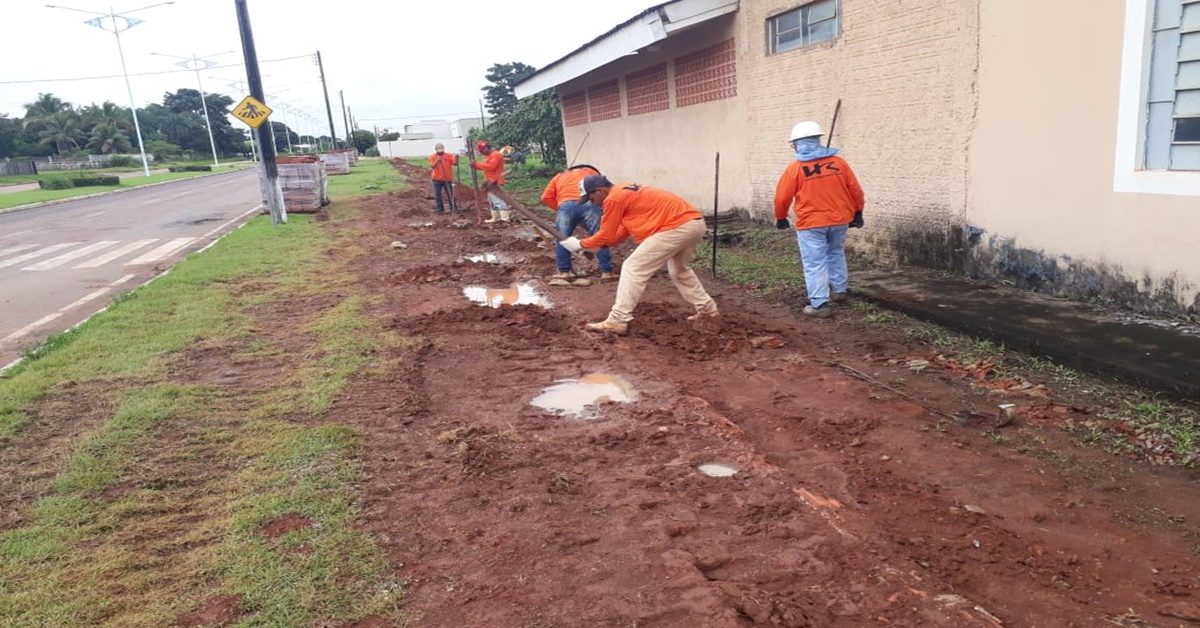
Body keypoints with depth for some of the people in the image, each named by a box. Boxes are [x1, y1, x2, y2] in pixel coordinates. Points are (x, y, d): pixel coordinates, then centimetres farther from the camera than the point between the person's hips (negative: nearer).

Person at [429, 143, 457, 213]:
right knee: (437, 194, 3)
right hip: (437, 179, 1)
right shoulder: (432, 157, 0)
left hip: (448, 178, -1)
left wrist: (456, 158, -28)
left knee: (450, 193, 4)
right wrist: (437, 161, -29)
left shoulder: (449, 155, -1)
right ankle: (440, 208, 11)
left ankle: (453, 207, 14)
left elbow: (455, 164, -9)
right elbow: (432, 166, -13)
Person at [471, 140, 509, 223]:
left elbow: (491, 166, -25)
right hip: (490, 182, 11)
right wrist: (476, 166, 3)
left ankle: (505, 219, -19)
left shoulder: (495, 155, -14)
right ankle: (495, 218, 22)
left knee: (499, 201, -16)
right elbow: (486, 167, 21)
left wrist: (478, 164, -20)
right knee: (492, 201, 15)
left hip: (495, 182, -11)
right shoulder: (488, 156, 19)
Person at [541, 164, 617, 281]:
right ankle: (607, 272, 8)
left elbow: (546, 197, 22)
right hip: (588, 205, -1)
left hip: (566, 206, 1)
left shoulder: (559, 176, 36)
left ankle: (564, 272, 18)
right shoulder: (591, 172, 34)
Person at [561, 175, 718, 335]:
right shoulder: (624, 191, 23)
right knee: (679, 270, 32)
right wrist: (596, 245, 21)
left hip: (678, 227, -10)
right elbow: (623, 231, 26)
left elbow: (606, 235, 1)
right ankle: (708, 310, 37)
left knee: (633, 268, -5)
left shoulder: (613, 199, -6)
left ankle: (617, 321, -5)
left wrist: (580, 244, 14)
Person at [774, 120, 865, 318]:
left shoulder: (795, 168, -8)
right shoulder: (839, 162, 1)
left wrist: (780, 218, 13)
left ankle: (820, 304, -1)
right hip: (839, 220, 5)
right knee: (836, 253, 26)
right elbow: (855, 190, 6)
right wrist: (857, 213, 19)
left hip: (811, 223, -5)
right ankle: (839, 290, 35)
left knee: (815, 264, 0)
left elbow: (782, 197, -4)